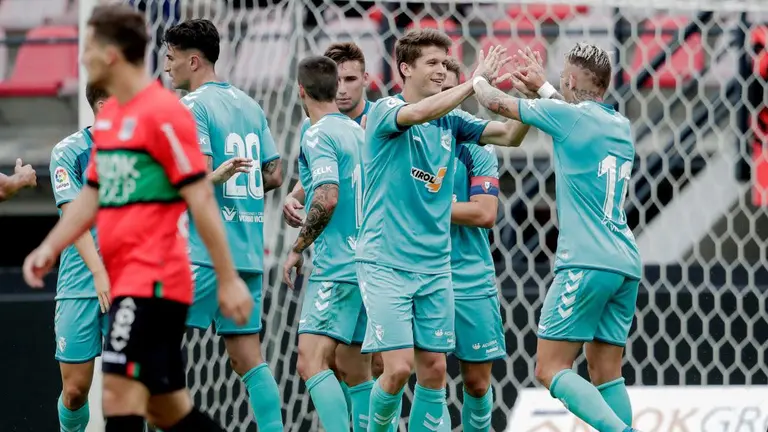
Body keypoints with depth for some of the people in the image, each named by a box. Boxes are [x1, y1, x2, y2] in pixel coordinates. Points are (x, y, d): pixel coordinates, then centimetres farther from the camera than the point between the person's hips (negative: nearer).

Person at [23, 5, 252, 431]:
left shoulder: (163, 113, -12)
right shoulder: (107, 115, 14)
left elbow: (201, 198, -13)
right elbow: (92, 195, 21)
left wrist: (228, 279, -15)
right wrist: (51, 246, 7)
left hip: (153, 280, -9)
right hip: (126, 280, 9)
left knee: (119, 392, -16)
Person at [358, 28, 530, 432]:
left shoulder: (450, 120, 10)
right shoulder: (384, 110, -6)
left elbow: (509, 135, 5)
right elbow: (418, 113, -28)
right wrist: (476, 82, -28)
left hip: (435, 265, 6)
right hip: (386, 263, -6)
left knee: (433, 369, 4)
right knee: (399, 367, -11)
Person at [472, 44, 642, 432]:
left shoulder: (567, 115, -6)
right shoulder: (620, 126, 15)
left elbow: (497, 103, 7)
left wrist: (478, 79, 27)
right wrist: (543, 87, 49)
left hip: (586, 264, -8)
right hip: (626, 266, 8)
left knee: (550, 369, -8)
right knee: (607, 373, 9)